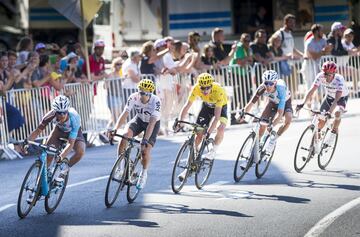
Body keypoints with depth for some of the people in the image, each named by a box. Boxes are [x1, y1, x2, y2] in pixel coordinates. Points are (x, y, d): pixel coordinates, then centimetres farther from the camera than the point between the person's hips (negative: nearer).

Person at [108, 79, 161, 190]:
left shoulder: (156, 101, -33)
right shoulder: (133, 98, -25)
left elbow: (151, 123, -38)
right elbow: (124, 114, -29)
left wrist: (145, 140, -47)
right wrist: (115, 129, -42)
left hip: (153, 123, -2)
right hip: (139, 120, 3)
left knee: (145, 151, -17)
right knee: (125, 135, -27)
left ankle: (144, 174, 11)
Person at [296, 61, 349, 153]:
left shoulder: (339, 80, -38)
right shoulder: (320, 77, -28)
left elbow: (337, 99, -46)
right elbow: (312, 90, -31)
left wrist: (330, 111, -59)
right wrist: (302, 103, -44)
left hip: (342, 97, -4)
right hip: (329, 96, 4)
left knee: (338, 113, -33)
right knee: (321, 119, -6)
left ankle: (333, 134, -15)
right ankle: (316, 143, 9)